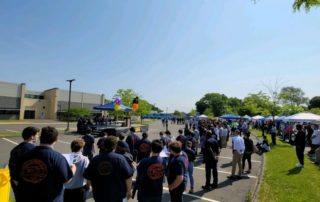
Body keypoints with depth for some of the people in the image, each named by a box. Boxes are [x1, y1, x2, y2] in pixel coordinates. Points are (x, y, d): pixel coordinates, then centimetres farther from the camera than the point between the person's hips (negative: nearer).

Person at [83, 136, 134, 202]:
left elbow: (88, 178, 2)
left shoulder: (95, 159, -5)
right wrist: (129, 190, -1)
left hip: (100, 196, 3)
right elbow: (128, 176, -16)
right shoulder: (120, 158, -14)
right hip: (118, 195, -3)